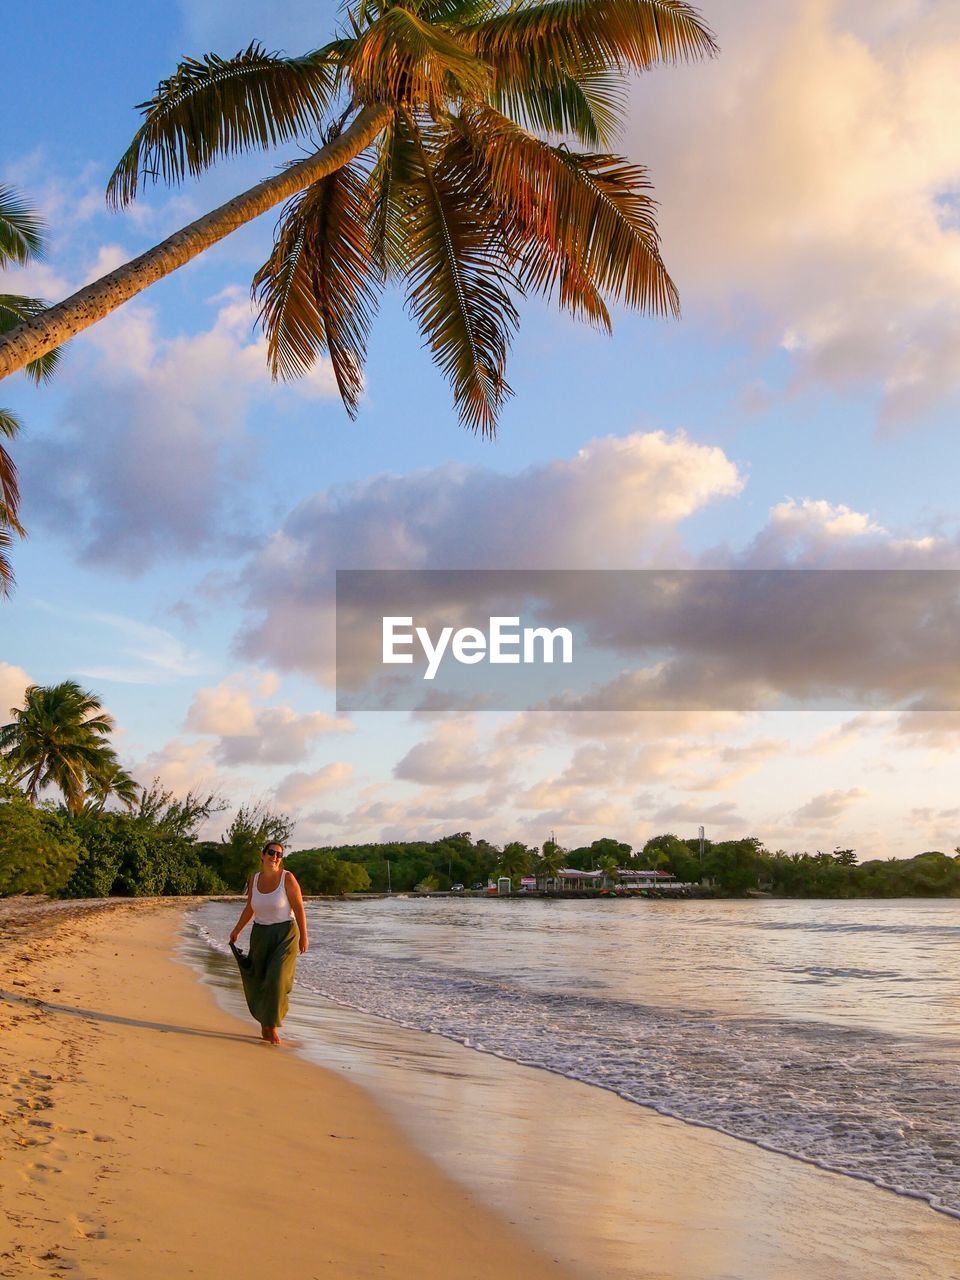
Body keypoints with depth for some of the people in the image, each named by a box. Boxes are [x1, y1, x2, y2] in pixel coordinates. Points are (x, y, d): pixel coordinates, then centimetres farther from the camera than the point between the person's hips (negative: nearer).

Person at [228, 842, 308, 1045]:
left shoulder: (287, 878, -10)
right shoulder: (254, 879, 4)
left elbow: (299, 908, -10)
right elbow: (249, 908, 15)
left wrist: (303, 936, -11)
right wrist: (237, 931, 17)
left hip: (285, 935, -5)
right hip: (260, 935, 5)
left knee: (276, 980, -14)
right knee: (258, 981, 8)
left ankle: (272, 1027, -3)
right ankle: (265, 1024, 25)